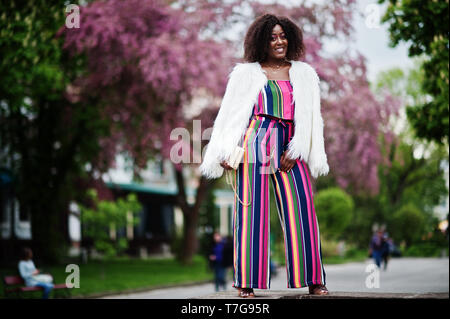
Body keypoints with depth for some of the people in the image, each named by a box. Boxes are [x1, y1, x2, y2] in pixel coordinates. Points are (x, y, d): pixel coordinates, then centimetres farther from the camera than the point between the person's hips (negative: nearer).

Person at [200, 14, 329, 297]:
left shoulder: (304, 74, 17)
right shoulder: (246, 74, 12)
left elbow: (310, 116, 10)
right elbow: (230, 114, 9)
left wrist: (297, 149, -5)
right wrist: (224, 154, -1)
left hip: (290, 147, 2)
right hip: (255, 141, -2)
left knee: (302, 209, -5)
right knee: (251, 208, -5)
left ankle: (313, 281, 0)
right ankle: (246, 283, -2)